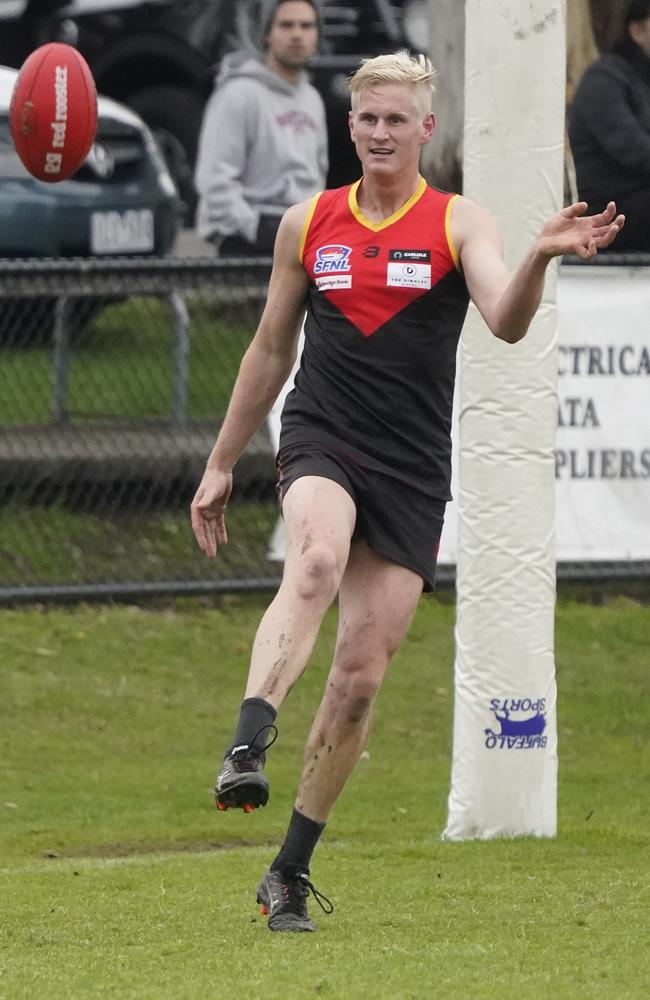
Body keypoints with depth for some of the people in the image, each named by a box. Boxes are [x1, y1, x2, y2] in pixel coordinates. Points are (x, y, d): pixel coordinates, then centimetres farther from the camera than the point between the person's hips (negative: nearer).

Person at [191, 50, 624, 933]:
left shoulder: (459, 223, 2)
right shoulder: (308, 224, 9)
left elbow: (506, 322, -16)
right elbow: (271, 349, 19)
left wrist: (541, 258, -37)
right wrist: (221, 465, 20)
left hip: (412, 473, 0)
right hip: (321, 441, 0)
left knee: (360, 676, -2)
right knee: (315, 564, -34)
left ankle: (291, 870, 8)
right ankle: (247, 747, -51)